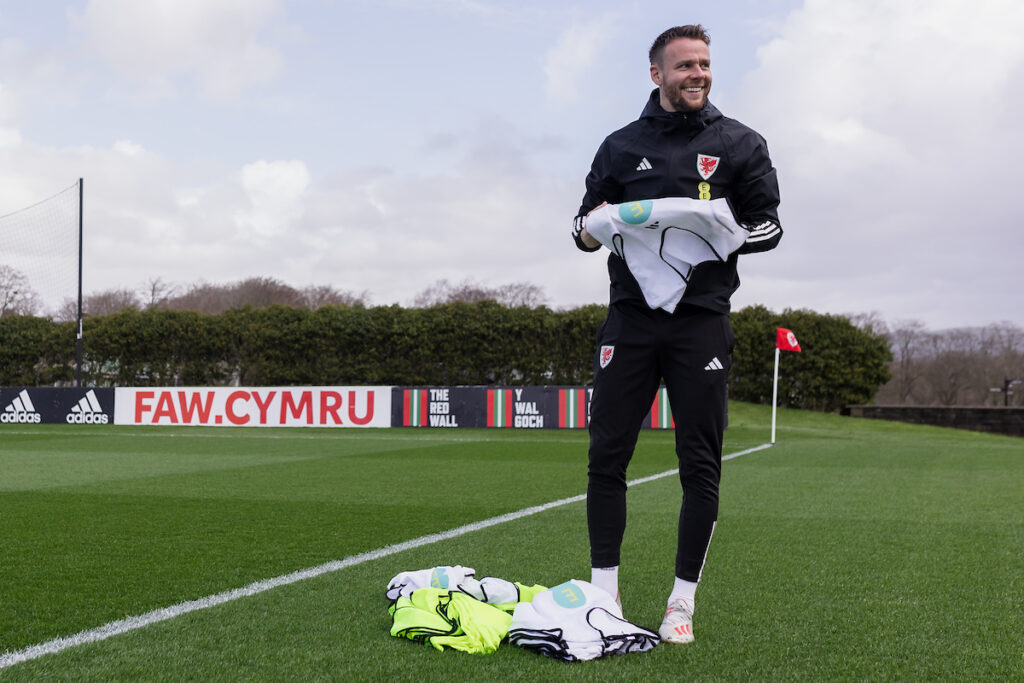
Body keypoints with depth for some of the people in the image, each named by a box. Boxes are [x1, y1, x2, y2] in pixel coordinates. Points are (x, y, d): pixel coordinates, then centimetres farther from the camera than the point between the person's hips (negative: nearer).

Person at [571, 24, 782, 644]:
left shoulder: (739, 144, 9)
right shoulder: (622, 146, 13)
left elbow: (768, 226, 8)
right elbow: (586, 222, 18)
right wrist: (593, 230, -6)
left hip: (703, 320, -1)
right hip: (631, 316, 1)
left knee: (700, 465, -1)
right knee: (607, 455, -2)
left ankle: (683, 602, 9)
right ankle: (605, 589, 9)